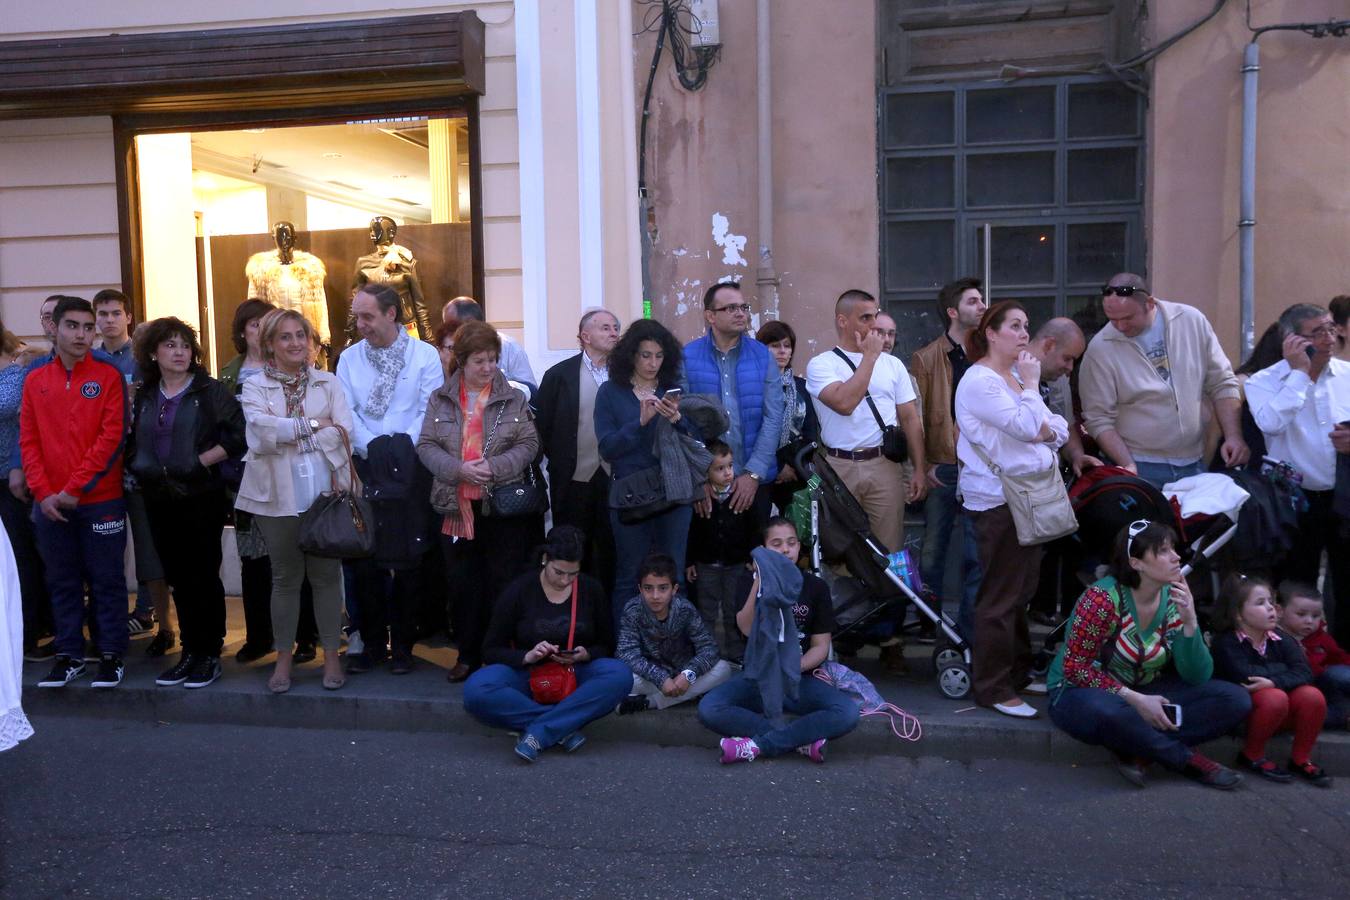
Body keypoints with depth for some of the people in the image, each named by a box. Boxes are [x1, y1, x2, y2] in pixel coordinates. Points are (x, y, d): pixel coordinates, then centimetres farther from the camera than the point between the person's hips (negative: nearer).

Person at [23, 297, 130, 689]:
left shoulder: (108, 375, -3)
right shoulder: (35, 380, 8)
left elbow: (112, 437, -10)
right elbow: (28, 441, 6)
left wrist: (74, 488, -12)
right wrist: (43, 493, -6)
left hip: (101, 501, -3)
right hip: (50, 504, 3)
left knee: (106, 579, 4)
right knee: (62, 581, 11)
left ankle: (111, 654, 15)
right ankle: (69, 654, 22)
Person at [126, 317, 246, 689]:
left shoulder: (211, 391, -4)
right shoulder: (143, 396, 12)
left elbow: (238, 435, -12)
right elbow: (132, 442, 20)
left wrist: (202, 460, -13)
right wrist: (138, 468, 4)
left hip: (200, 496, -5)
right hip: (159, 498, 5)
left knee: (203, 577, -1)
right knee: (177, 578, 11)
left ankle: (210, 655, 9)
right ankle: (189, 652, 20)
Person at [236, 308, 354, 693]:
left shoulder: (327, 383, 9)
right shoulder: (255, 387, 5)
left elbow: (343, 432, -5)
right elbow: (265, 430, -14)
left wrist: (287, 437, -10)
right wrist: (314, 424, -9)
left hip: (324, 493, 1)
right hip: (278, 496, -1)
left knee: (326, 575, 6)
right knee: (285, 578, 8)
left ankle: (331, 655, 17)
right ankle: (283, 658, 20)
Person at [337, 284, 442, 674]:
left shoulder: (424, 354, 1)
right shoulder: (350, 358, 9)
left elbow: (431, 410, -6)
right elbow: (346, 412, 2)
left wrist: (403, 446, -15)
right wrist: (372, 447, -11)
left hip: (410, 471, -2)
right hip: (365, 468, 2)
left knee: (408, 561, 3)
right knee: (364, 560, 4)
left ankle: (403, 644, 15)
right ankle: (372, 642, 17)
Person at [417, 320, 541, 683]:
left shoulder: (512, 398, 1)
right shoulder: (440, 399, 5)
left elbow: (529, 443, -1)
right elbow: (426, 445, 2)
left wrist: (495, 467, -16)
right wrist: (458, 468, -15)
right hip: (457, 505, 2)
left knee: (504, 583, 3)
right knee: (463, 584, 9)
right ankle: (468, 655, 22)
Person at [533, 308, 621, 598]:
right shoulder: (560, 375, 0)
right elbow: (541, 425, 1)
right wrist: (559, 462, -1)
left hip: (614, 479, 1)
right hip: (574, 480, -1)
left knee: (609, 555, 7)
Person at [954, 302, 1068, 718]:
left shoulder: (1015, 376, 17)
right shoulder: (979, 382, -13)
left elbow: (1059, 429, 12)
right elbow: (1028, 427, -20)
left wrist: (1043, 428, -10)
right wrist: (1031, 385, -6)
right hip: (998, 500, -9)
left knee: (1022, 591, 16)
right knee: (1000, 598, -4)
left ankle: (1019, 672, 27)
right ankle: (993, 688, 3)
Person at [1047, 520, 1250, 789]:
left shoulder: (1173, 600, -3)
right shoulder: (1103, 598, -21)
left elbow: (1197, 678, -7)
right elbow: (1076, 668, -20)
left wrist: (1190, 622, -22)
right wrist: (1136, 700, -25)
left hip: (1144, 694, 7)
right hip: (1084, 693, -6)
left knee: (1236, 699, -10)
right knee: (1110, 712, -42)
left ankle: (1138, 751, -16)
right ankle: (1188, 760, -15)